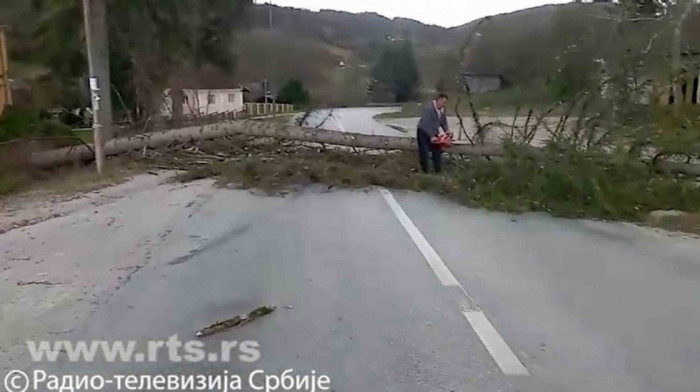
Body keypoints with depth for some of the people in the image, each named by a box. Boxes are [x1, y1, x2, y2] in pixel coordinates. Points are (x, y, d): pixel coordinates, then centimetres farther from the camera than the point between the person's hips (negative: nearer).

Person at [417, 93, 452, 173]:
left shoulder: (442, 110, -6)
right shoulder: (429, 109, -29)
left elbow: (444, 122, 3)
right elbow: (427, 124, -34)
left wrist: (447, 131, -15)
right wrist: (431, 136, -39)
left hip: (434, 132, 7)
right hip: (424, 132, -7)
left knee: (437, 150, 7)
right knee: (424, 152, -3)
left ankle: (438, 170, 15)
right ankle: (425, 171, 7)